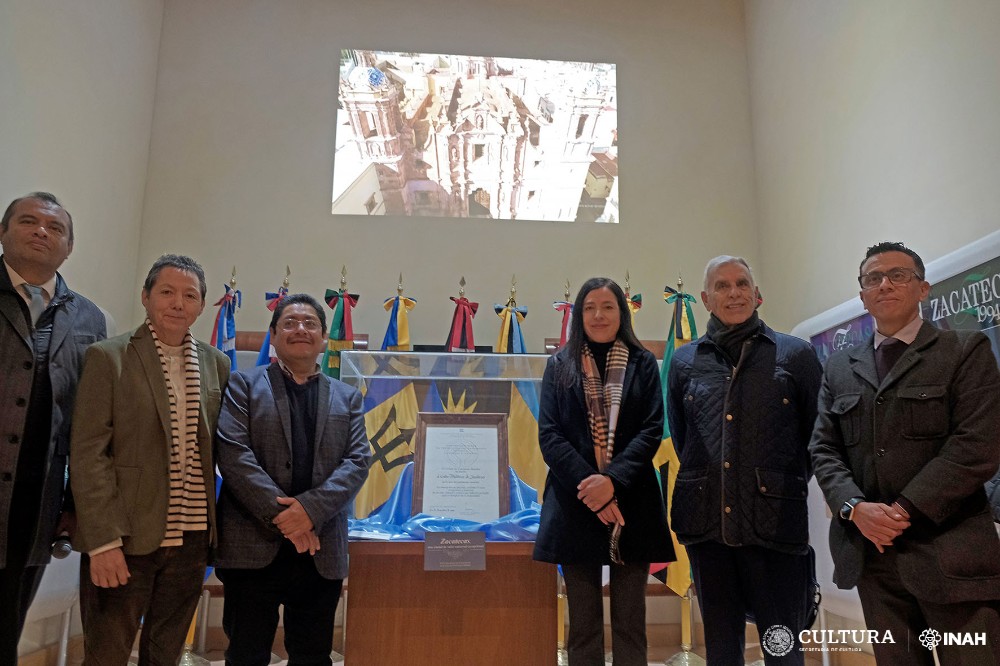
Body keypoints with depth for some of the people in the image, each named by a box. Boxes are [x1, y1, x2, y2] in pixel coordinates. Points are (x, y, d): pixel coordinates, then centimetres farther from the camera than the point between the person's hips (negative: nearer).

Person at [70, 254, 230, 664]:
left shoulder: (217, 364, 7)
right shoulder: (107, 358, -5)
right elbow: (87, 454, -9)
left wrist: (215, 527, 3)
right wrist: (104, 540, -14)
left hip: (192, 538, 4)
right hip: (124, 539, -3)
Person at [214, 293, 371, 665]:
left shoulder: (347, 398, 13)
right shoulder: (244, 385, 6)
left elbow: (358, 461, 1)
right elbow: (233, 453, -7)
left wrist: (310, 508, -15)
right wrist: (280, 515, -15)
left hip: (322, 552, 2)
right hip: (253, 547, -2)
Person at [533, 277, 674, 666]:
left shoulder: (642, 364, 8)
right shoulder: (559, 366, 8)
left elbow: (652, 430, -1)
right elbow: (549, 434, -1)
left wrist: (613, 480, -15)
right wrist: (588, 486, -13)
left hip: (631, 503, 0)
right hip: (576, 503, 0)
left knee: (629, 622, 6)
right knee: (583, 623, 6)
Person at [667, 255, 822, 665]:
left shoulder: (796, 354, 2)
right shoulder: (684, 362, 8)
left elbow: (818, 433, 6)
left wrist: (784, 483, 8)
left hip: (775, 523, -2)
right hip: (706, 522, 3)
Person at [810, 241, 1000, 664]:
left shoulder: (965, 351, 3)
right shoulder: (839, 368, 15)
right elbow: (823, 449, 9)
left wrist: (904, 510, -14)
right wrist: (855, 507, -9)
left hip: (949, 553, -3)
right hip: (871, 552, 4)